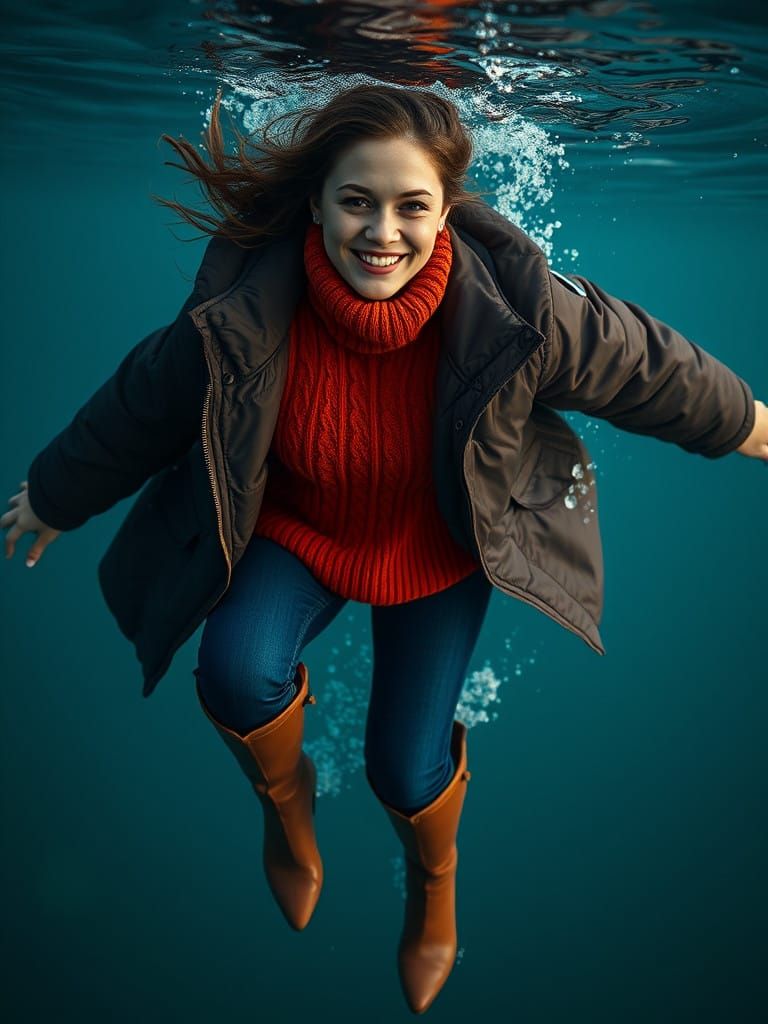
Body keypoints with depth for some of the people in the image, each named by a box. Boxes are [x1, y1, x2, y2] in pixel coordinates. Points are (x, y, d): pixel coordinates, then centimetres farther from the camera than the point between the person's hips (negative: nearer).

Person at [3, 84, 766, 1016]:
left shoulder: (510, 302, -27)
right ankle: (286, 797, 14)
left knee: (406, 767, -4)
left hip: (441, 546, 0)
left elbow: (638, 359, -9)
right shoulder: (245, 313, -25)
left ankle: (435, 875, 38)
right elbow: (140, 407, -8)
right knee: (239, 673, -27)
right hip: (300, 527, 1)